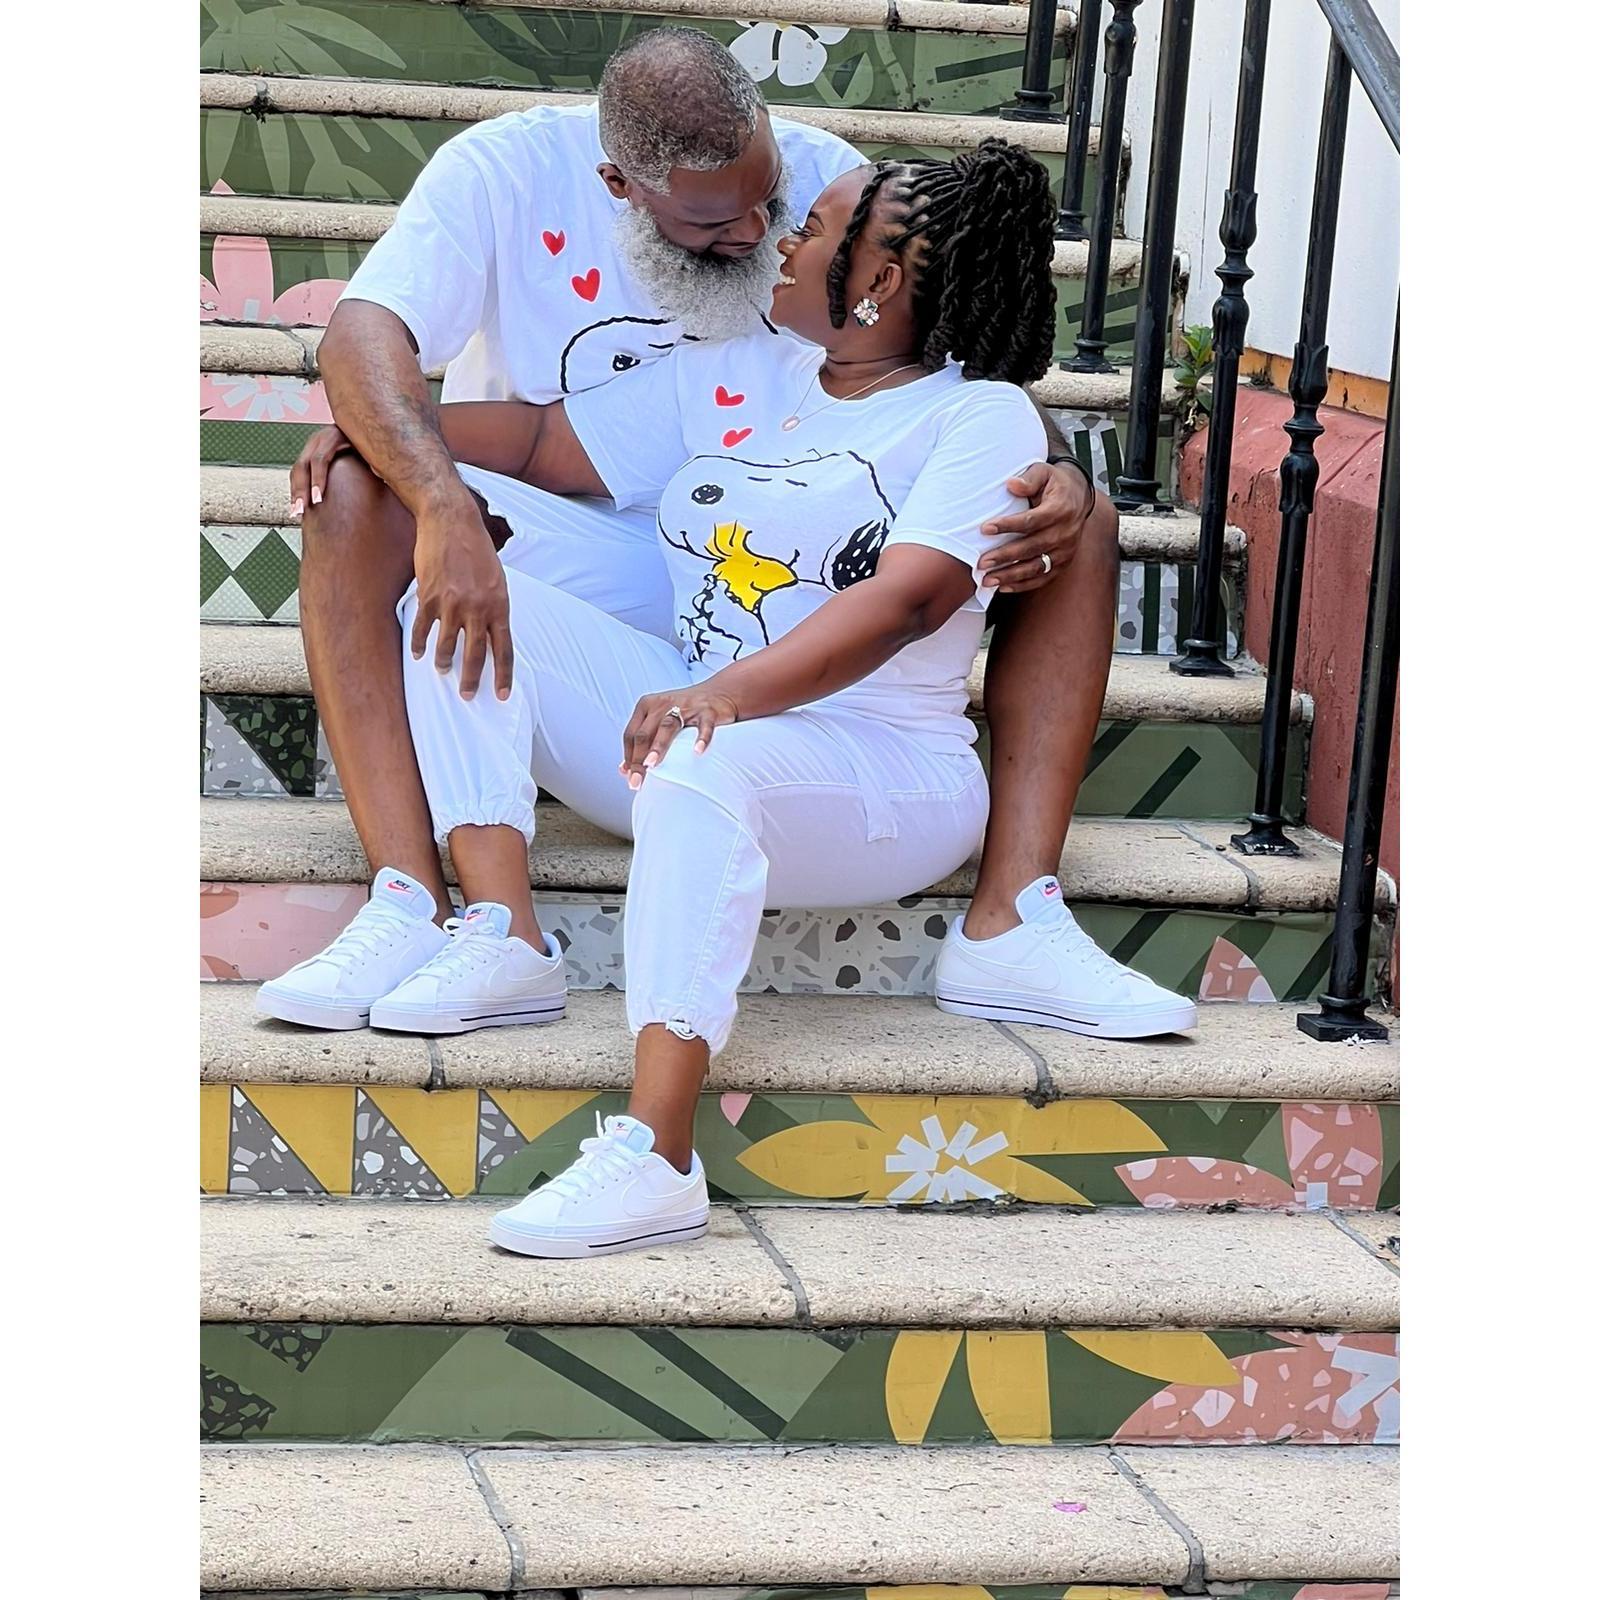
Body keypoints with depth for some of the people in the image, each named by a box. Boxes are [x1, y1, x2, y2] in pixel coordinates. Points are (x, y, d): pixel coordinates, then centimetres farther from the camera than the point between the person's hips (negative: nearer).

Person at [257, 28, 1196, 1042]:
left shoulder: (825, 177, -9)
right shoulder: (510, 171, -15)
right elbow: (364, 335, -28)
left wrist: (1055, 479, -29)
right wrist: (446, 509, -47)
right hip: (559, 568, -2)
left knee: (1084, 523, -14)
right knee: (357, 494, -32)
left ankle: (1009, 926, -23)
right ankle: (410, 909, -37)